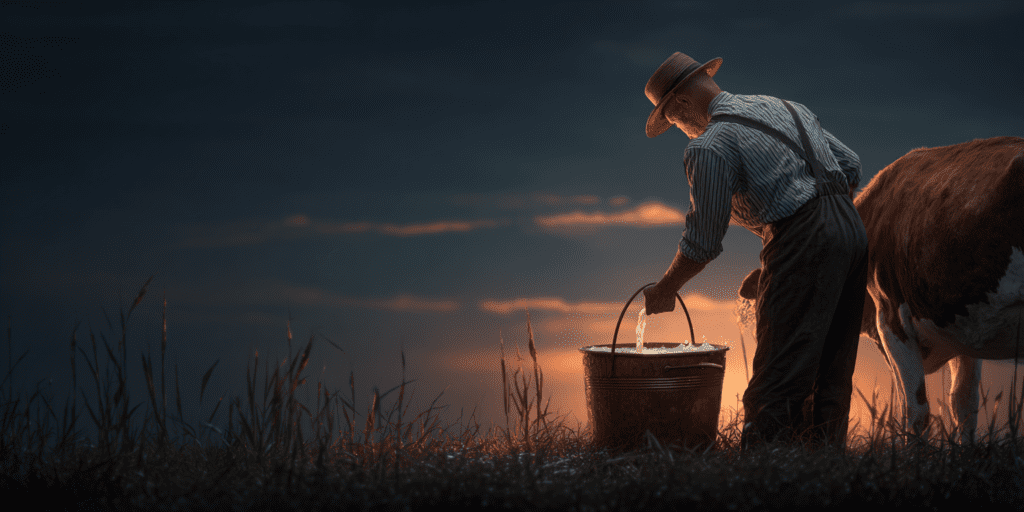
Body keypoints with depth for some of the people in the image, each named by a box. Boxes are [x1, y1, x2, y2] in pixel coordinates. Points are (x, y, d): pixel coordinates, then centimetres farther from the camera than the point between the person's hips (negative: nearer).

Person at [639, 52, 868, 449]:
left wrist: (664, 292, 11)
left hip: (802, 244, -8)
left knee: (778, 376, -7)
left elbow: (702, 242, -4)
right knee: (831, 374, 12)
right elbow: (850, 165, 20)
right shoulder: (785, 107, 20)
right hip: (852, 227, 8)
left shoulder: (709, 147, -4)